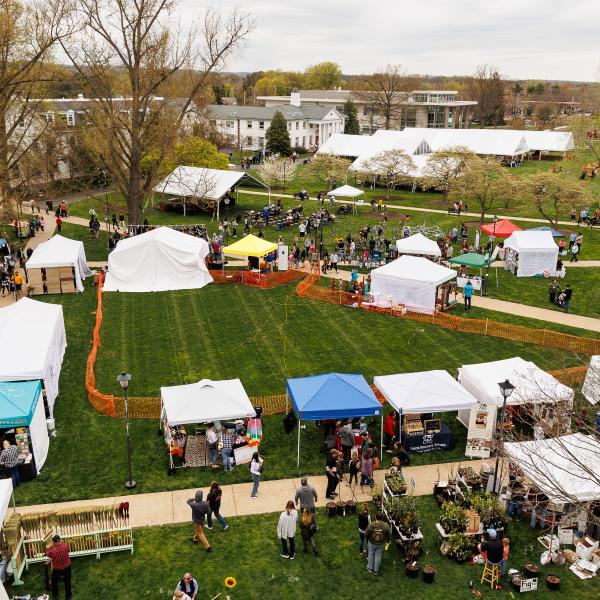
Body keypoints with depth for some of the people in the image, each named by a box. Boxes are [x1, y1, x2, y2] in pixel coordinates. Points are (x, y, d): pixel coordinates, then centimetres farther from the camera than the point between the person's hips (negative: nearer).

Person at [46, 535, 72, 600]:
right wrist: (62, 543, 10)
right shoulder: (66, 546, -25)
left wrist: (48, 548, 11)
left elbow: (48, 555, -6)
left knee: (54, 582, 26)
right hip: (67, 567, 2)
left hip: (57, 569, -2)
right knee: (67, 581, 23)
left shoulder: (52, 551, -32)